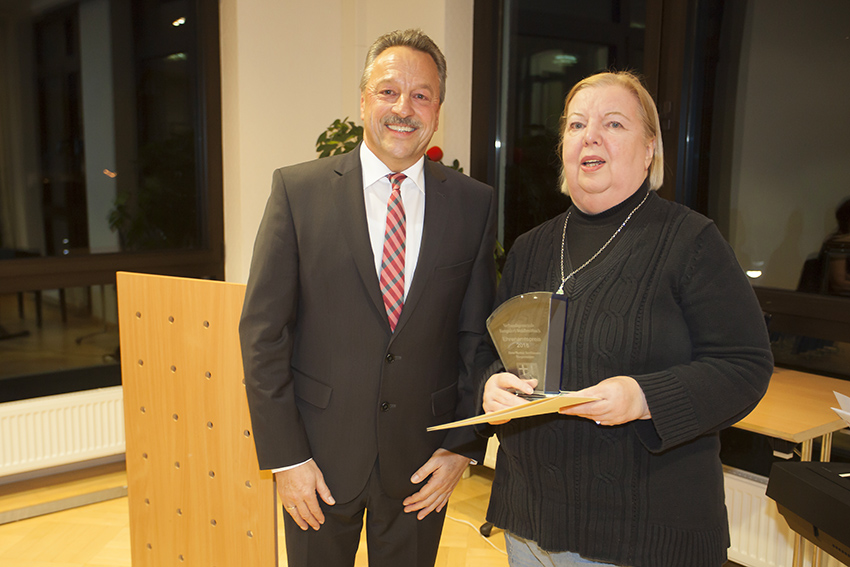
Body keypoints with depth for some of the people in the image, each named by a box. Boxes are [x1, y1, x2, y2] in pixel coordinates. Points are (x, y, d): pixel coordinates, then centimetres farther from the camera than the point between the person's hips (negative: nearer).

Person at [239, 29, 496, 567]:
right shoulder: (298, 189, -7)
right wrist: (285, 457, -9)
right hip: (320, 453, -1)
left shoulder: (475, 203, -1)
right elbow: (263, 331, -7)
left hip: (422, 460, 1)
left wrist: (464, 445, -1)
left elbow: (479, 335, 3)